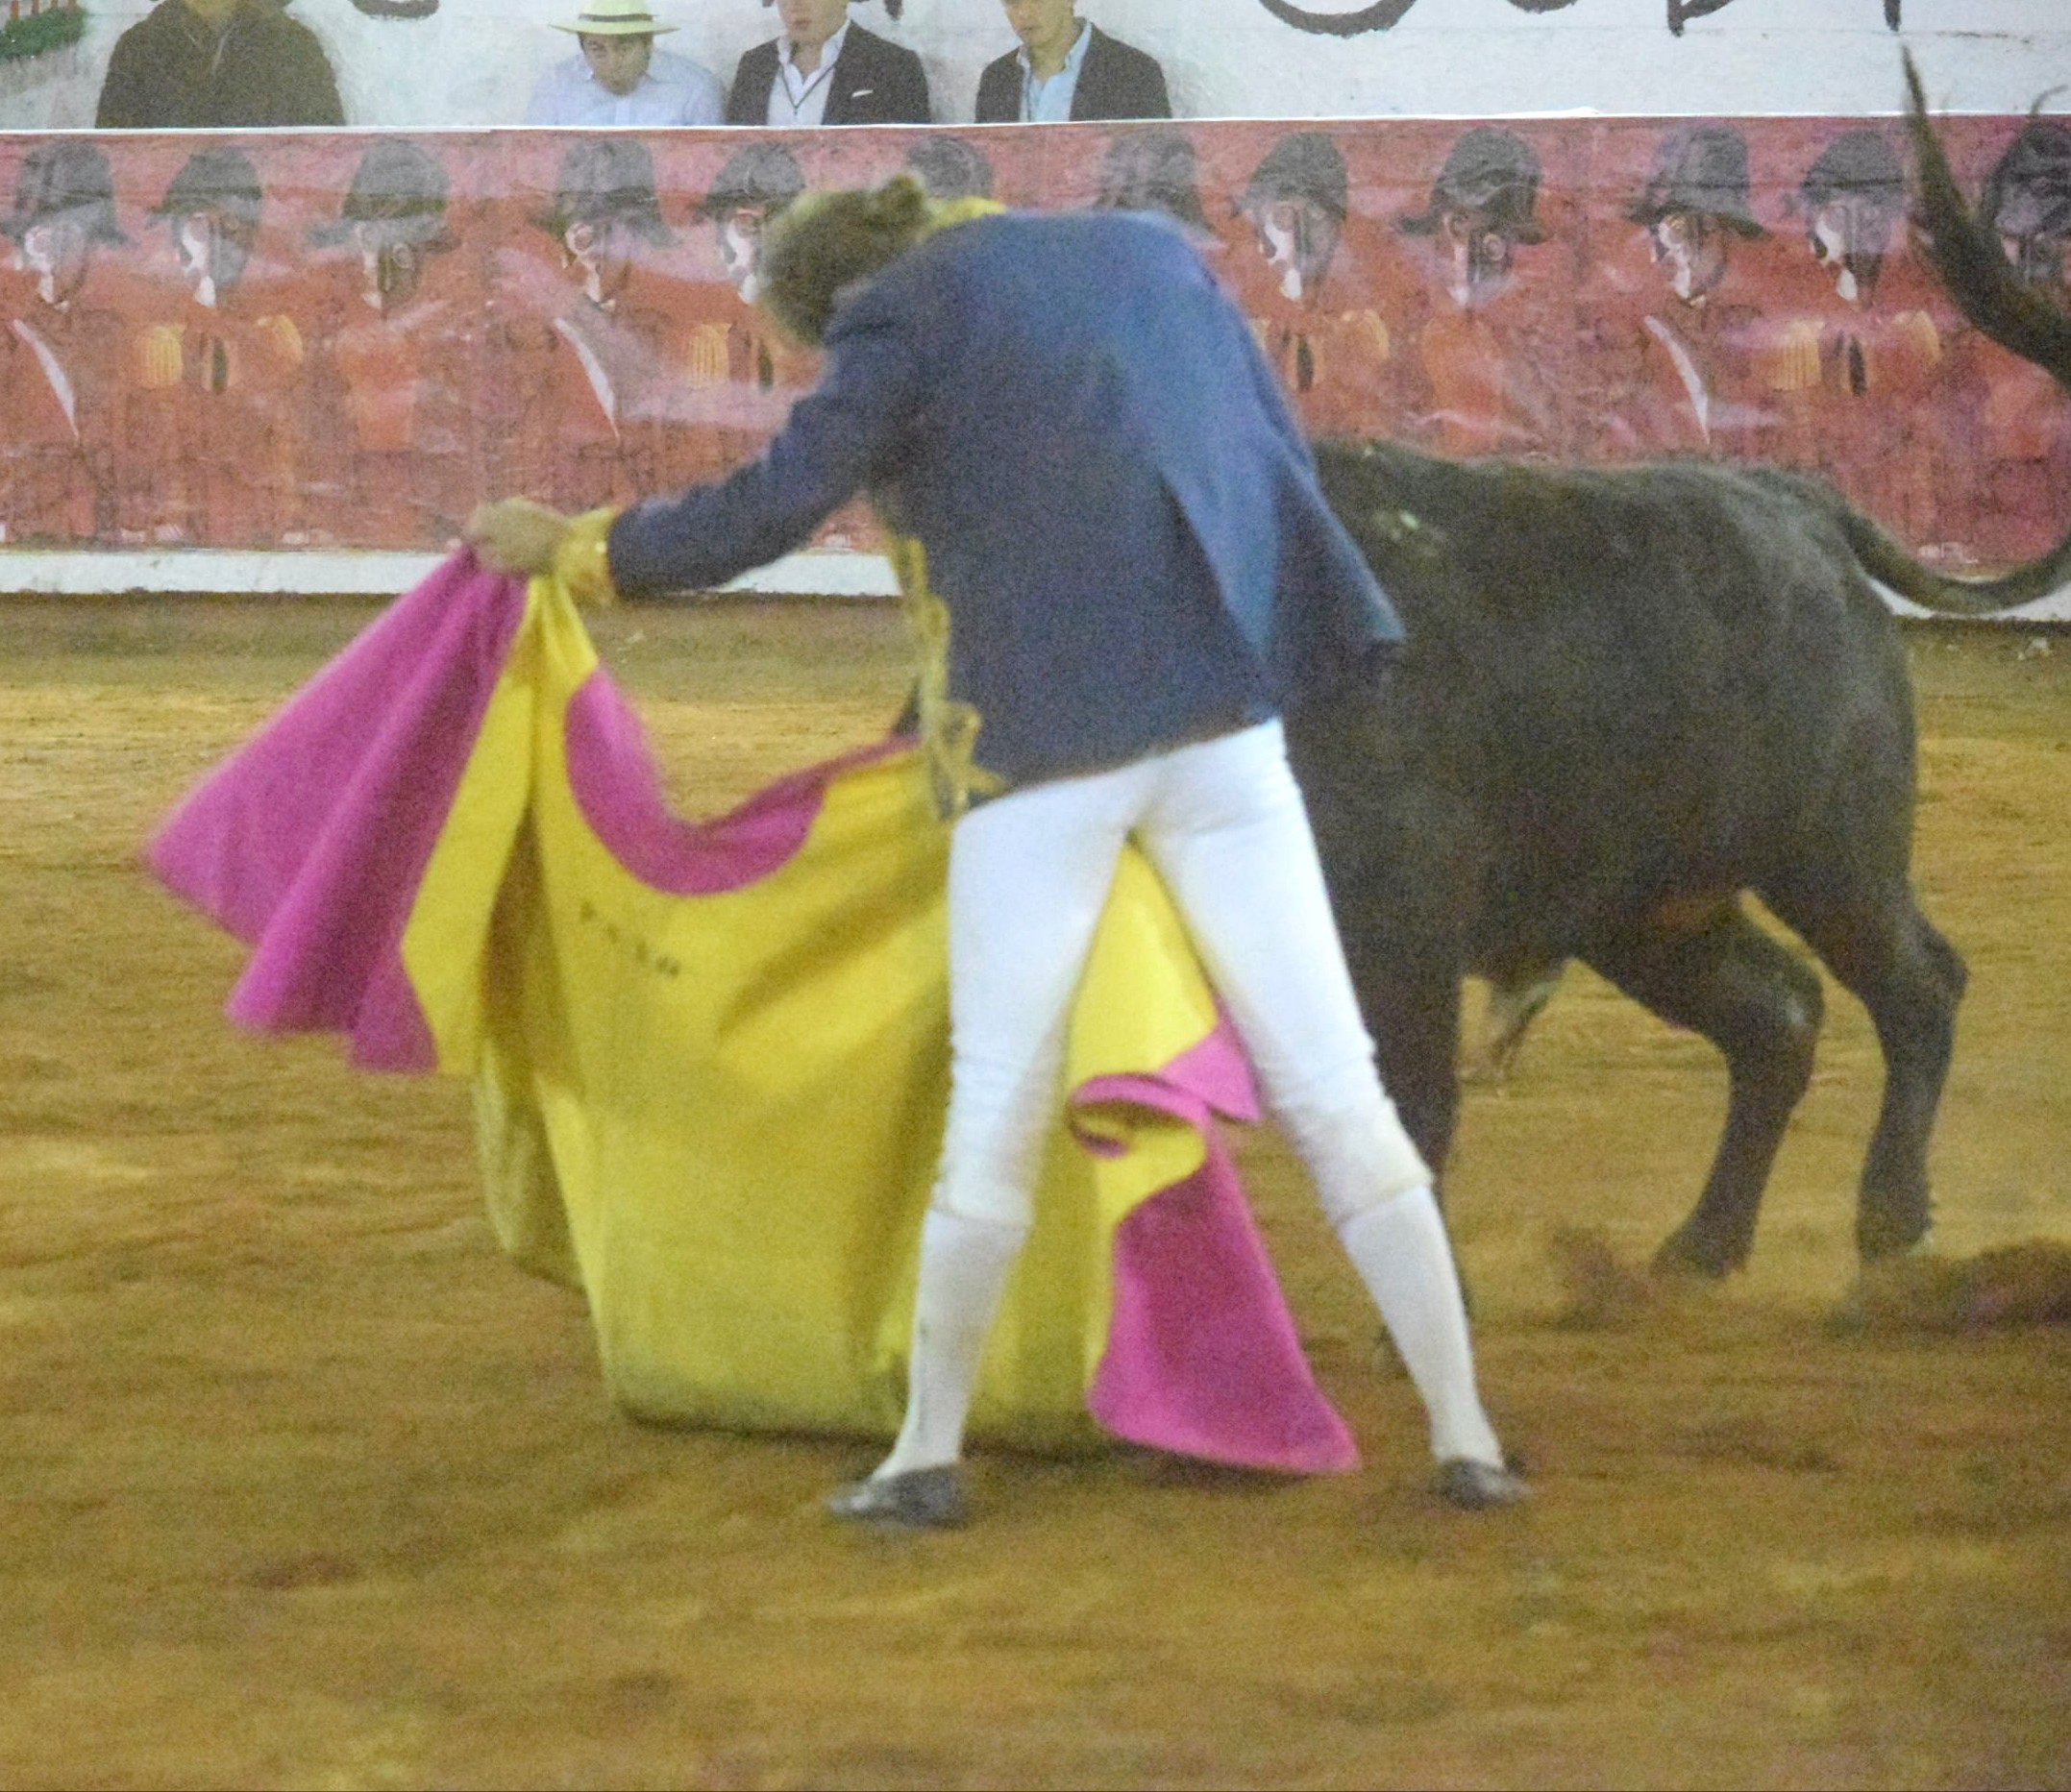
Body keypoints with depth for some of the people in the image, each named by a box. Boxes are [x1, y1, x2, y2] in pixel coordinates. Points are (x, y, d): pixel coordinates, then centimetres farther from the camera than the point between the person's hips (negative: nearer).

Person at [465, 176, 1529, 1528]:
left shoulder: (905, 317, 0)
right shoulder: (1151, 255, 16)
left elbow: (770, 510, -6)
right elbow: (1285, 466, 19)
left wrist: (570, 548, 6)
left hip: (1039, 751, -4)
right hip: (1222, 720, 4)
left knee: (996, 1116, 5)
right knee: (1333, 1086, 3)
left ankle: (930, 1455, 12)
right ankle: (1462, 1435, 1)